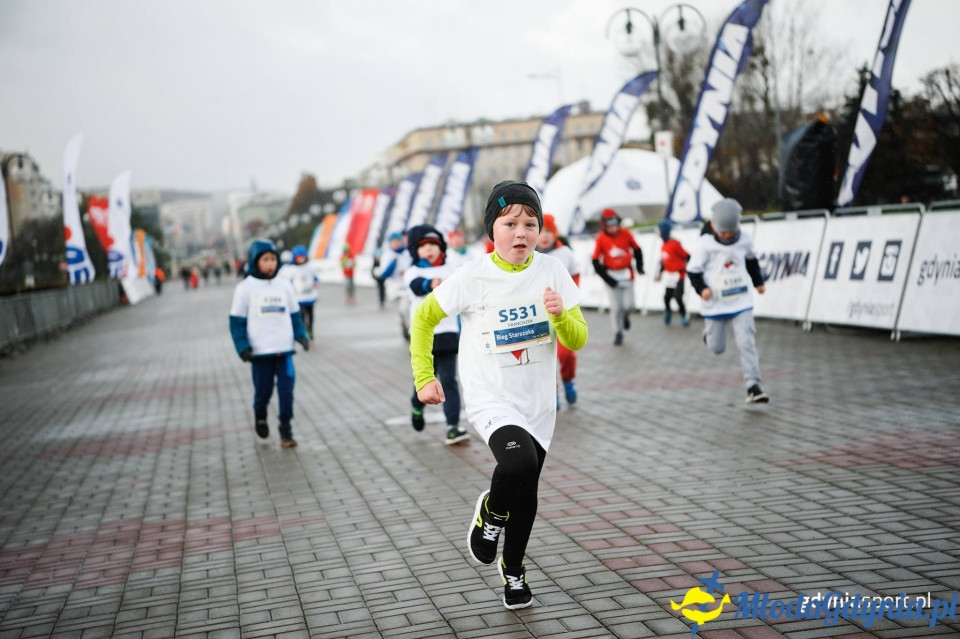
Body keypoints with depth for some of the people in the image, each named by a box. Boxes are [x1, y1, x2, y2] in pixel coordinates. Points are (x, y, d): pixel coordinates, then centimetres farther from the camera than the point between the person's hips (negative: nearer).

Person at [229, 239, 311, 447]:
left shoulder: (284, 285, 7)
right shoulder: (245, 288, -2)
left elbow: (295, 314, 14)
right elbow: (237, 321, 0)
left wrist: (301, 335, 0)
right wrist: (243, 348, -10)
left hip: (284, 349, 2)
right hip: (260, 350, -2)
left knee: (287, 390, -3)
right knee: (263, 390, 6)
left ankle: (286, 429, 8)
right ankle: (260, 416, 36)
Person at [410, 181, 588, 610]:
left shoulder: (552, 271, -7)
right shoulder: (473, 276, -13)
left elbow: (578, 341, -5)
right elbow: (424, 318, 1)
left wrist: (560, 316, -26)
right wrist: (424, 378, -2)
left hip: (538, 403, 4)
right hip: (490, 400, -4)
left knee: (526, 494, 15)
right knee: (519, 461, -31)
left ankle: (513, 569, 42)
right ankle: (491, 511, 3)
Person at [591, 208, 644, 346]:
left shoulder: (626, 234, -6)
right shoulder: (600, 239, -10)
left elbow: (637, 250, 10)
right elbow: (596, 261, -6)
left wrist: (639, 266, 1)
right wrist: (607, 278, -10)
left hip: (626, 274, 1)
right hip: (612, 276, -1)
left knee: (629, 304, -5)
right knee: (616, 307, -1)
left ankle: (625, 315, 31)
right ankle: (618, 333, 15)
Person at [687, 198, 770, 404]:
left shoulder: (745, 239, -2)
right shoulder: (706, 244, -13)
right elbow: (693, 270, -8)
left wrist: (758, 281, 22)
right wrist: (701, 288, -23)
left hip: (741, 302, 2)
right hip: (715, 304, -2)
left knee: (747, 343, -8)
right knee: (717, 348, 9)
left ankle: (753, 387, -6)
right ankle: (709, 330, 45)